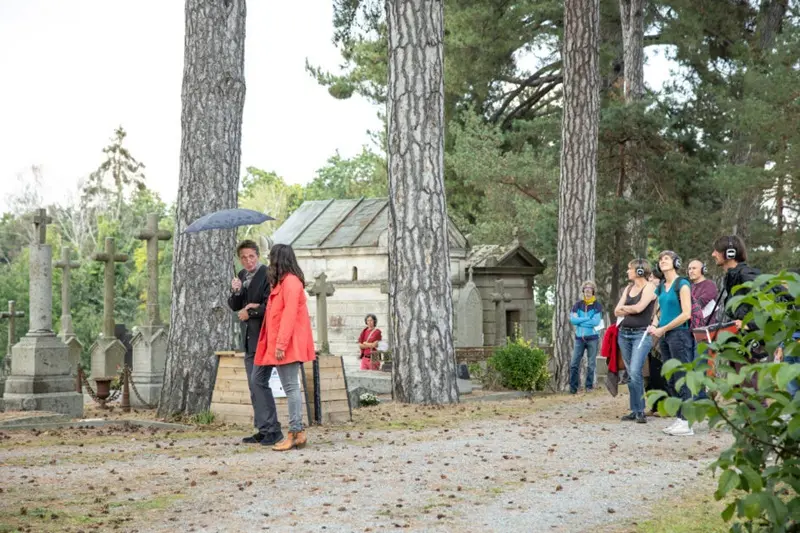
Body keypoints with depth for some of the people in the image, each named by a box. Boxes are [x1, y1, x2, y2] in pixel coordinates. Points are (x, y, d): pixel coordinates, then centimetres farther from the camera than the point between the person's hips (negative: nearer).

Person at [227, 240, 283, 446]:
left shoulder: (267, 275, -11)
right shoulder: (242, 275, 14)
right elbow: (234, 306, 13)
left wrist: (249, 312, -6)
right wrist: (236, 292, -6)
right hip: (249, 339, 9)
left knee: (259, 382, -13)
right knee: (254, 385, 9)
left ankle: (272, 429, -8)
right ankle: (262, 430, 13)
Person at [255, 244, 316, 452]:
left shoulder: (290, 282, -11)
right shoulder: (283, 282, 19)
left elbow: (289, 315, -18)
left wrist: (281, 344, -21)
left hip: (288, 345, -10)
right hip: (281, 345, 10)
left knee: (291, 386, -10)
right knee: (290, 387, 8)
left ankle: (296, 432, -11)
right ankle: (297, 432, 9)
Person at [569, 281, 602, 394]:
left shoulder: (597, 305, 1)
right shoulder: (578, 304, 7)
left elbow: (596, 322, -12)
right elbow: (573, 320, -6)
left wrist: (580, 321, -8)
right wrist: (588, 319, -11)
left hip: (592, 338, -2)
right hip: (579, 338, 2)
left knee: (591, 364, 4)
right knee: (574, 364, -4)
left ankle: (589, 386, 14)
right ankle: (573, 388, 0)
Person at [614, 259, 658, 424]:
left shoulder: (649, 288, -4)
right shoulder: (628, 288, 16)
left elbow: (639, 308, -16)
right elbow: (617, 312, 9)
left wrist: (624, 307, 1)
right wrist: (632, 309, -7)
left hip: (641, 334, -7)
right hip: (624, 333, 7)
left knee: (635, 371, -17)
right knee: (630, 374, 7)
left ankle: (640, 411, -12)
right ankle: (634, 410, 11)